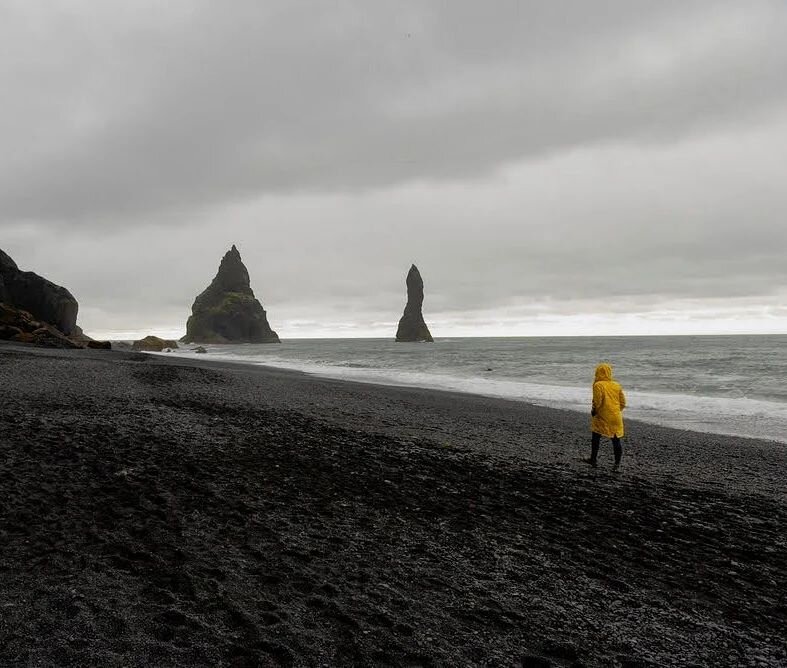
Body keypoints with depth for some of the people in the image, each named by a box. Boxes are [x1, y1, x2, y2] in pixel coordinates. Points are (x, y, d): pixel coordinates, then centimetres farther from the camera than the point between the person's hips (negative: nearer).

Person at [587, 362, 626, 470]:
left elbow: (597, 401, -15)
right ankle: (617, 464, 5)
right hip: (616, 417, 4)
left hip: (602, 417, -4)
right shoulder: (617, 385, 7)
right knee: (616, 440, 5)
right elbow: (623, 403, 8)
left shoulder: (598, 385, -10)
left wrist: (593, 411, 1)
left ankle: (593, 460, 19)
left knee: (596, 438, 12)